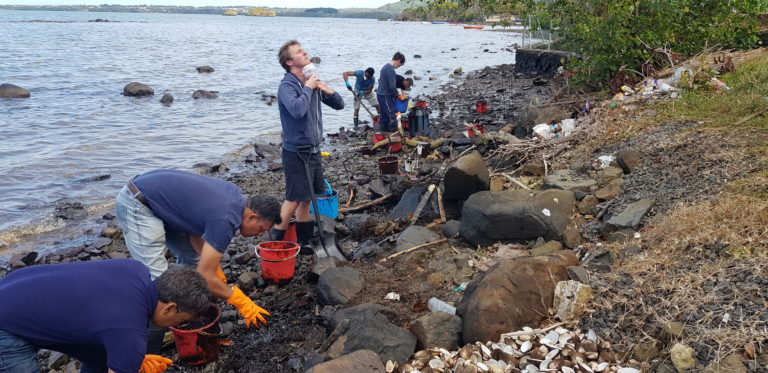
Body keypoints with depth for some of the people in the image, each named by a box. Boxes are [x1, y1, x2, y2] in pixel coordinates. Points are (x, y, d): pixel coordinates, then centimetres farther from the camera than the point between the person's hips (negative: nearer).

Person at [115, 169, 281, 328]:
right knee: (157, 278, -16)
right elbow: (204, 277, -21)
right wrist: (241, 302, -11)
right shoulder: (225, 220, -25)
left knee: (192, 256, 14)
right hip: (136, 205, -10)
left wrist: (213, 265, 0)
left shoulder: (235, 194, 2)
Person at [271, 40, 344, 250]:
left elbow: (339, 105, 15)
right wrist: (307, 88, -20)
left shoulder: (313, 83, 8)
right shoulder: (287, 86, -15)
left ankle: (303, 241, 28)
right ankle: (275, 242, 10)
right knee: (294, 200, -4)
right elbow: (297, 109, -35)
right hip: (297, 152, -8)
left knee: (307, 198, 15)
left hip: (313, 150, 8)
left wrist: (329, 91, -5)